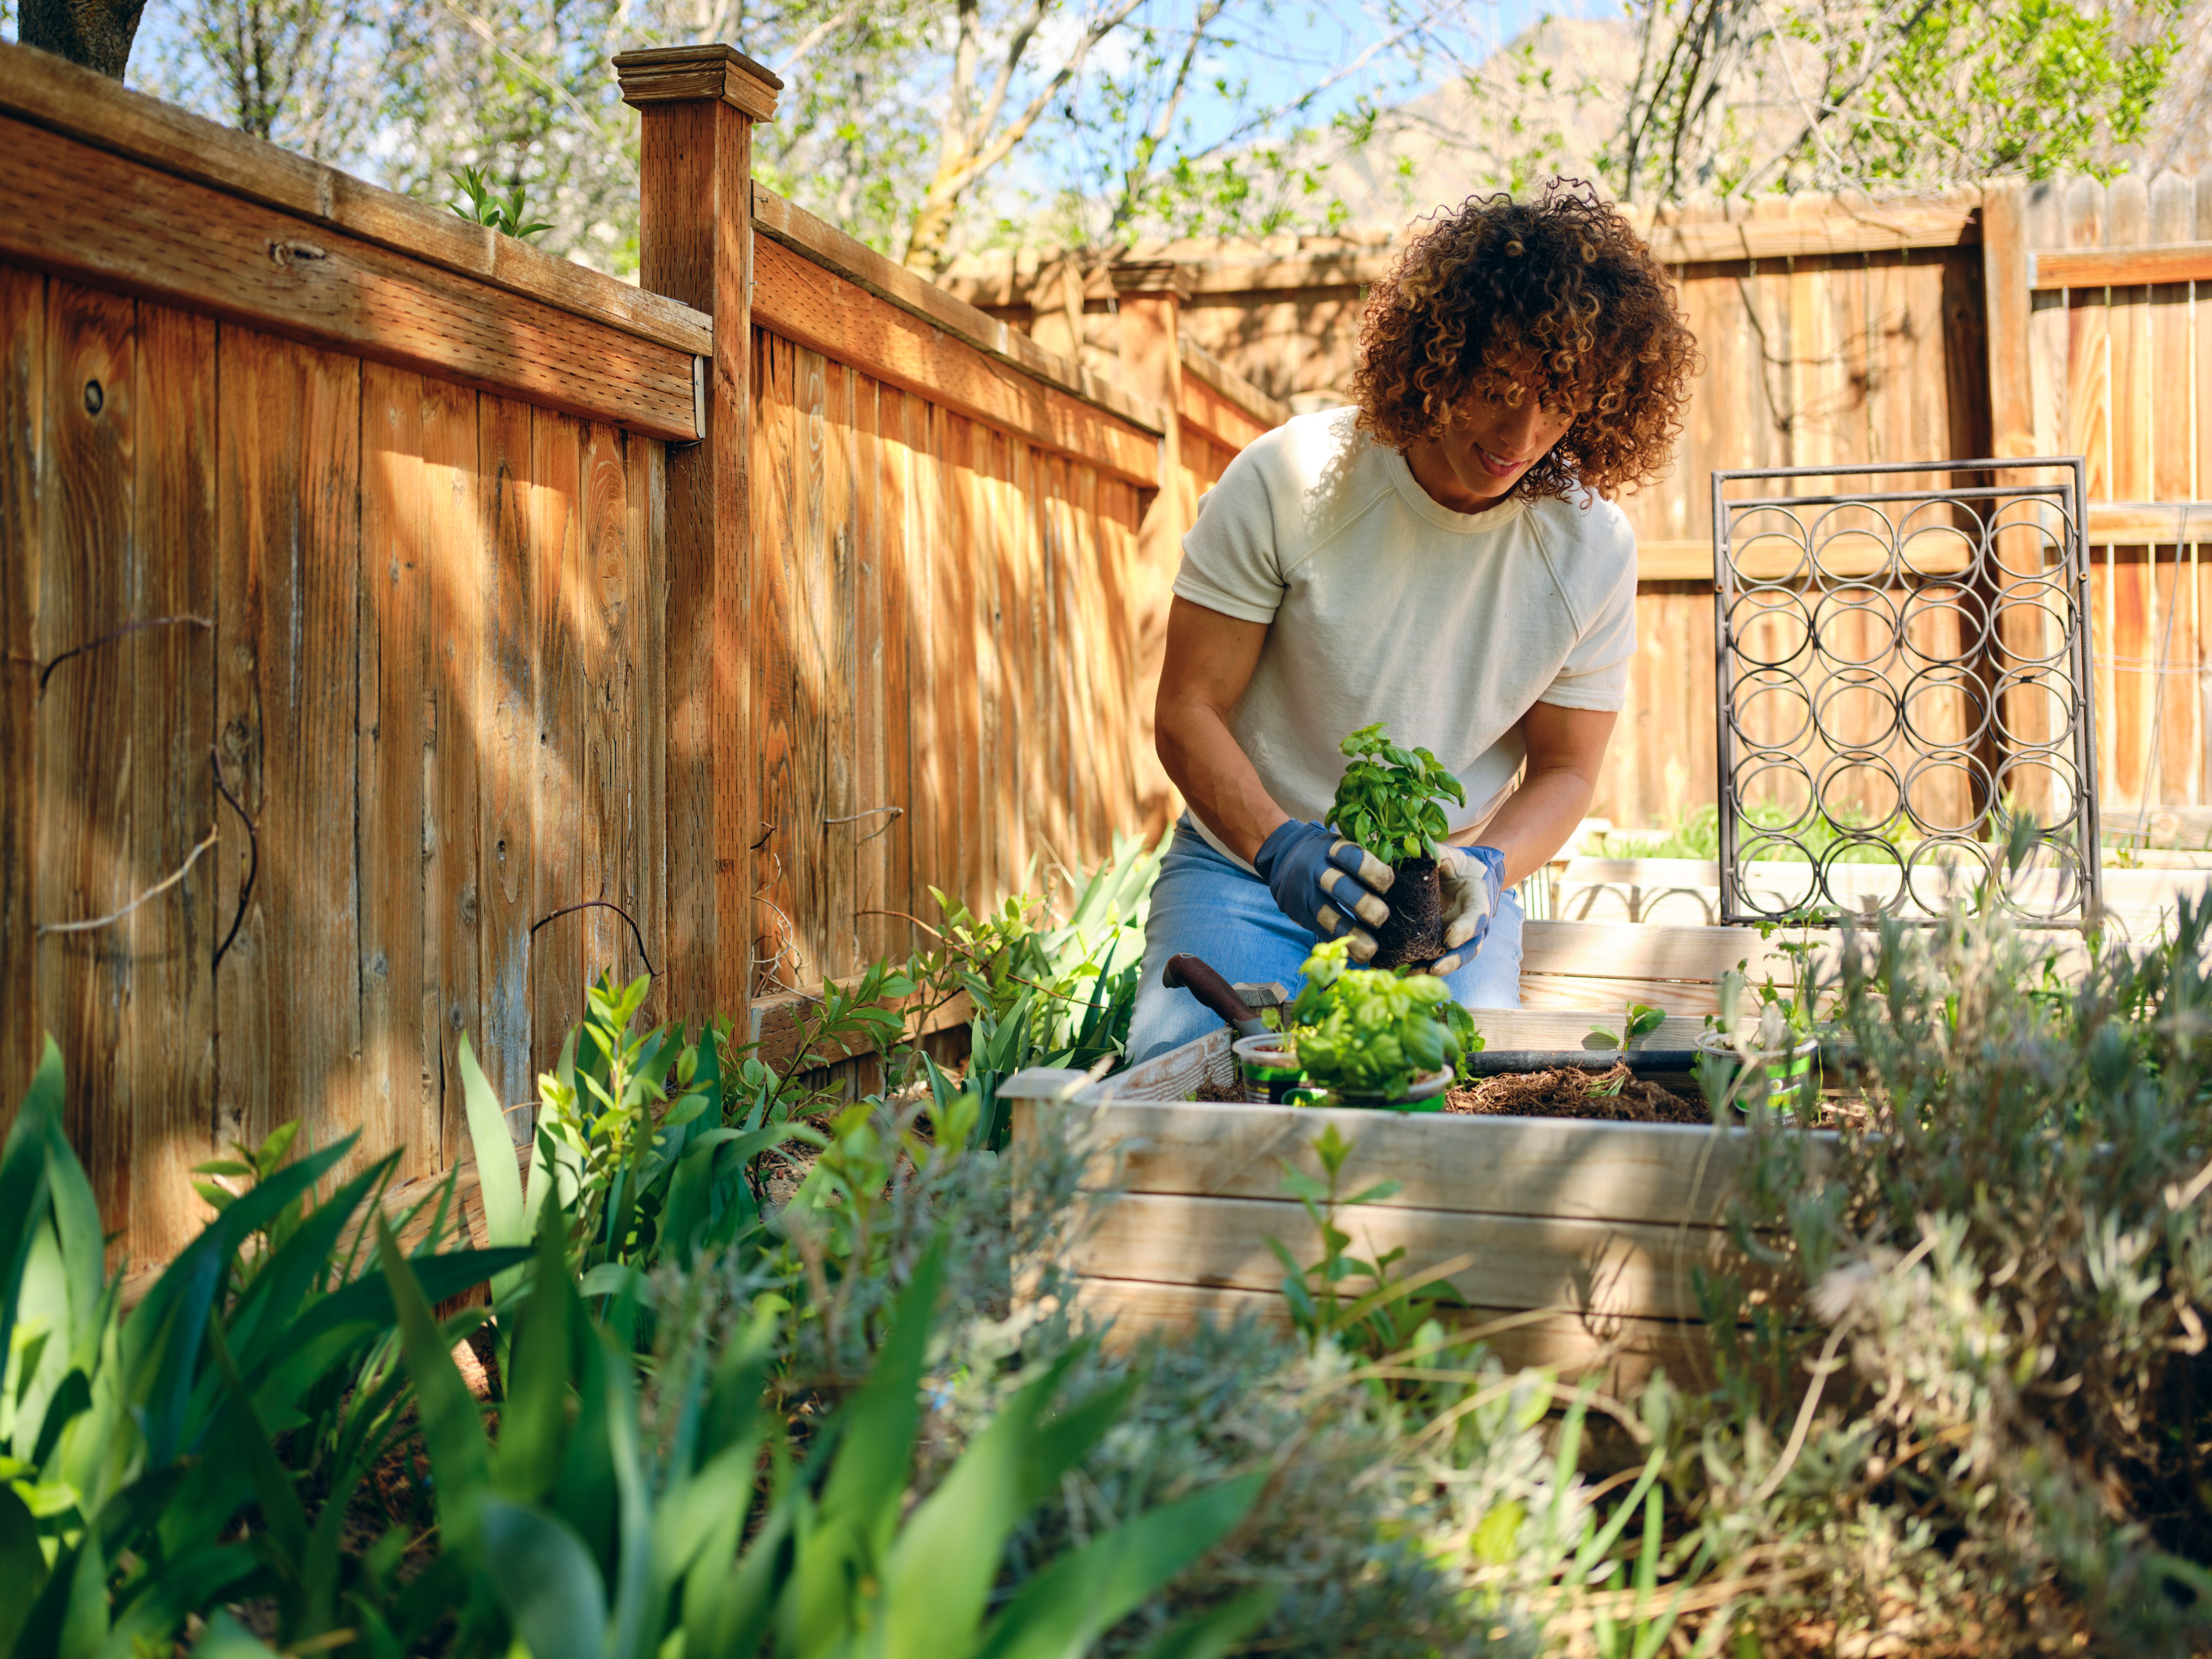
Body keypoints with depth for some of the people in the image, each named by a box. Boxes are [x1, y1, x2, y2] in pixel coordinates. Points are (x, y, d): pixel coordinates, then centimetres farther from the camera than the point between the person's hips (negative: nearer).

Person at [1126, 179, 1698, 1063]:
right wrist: (1282, 849, -29)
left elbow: (1564, 771, 3)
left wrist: (1484, 867, -20)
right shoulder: (1287, 482, -13)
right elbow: (1188, 711, -10)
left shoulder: (1593, 546, -7)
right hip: (1248, 866, -1)